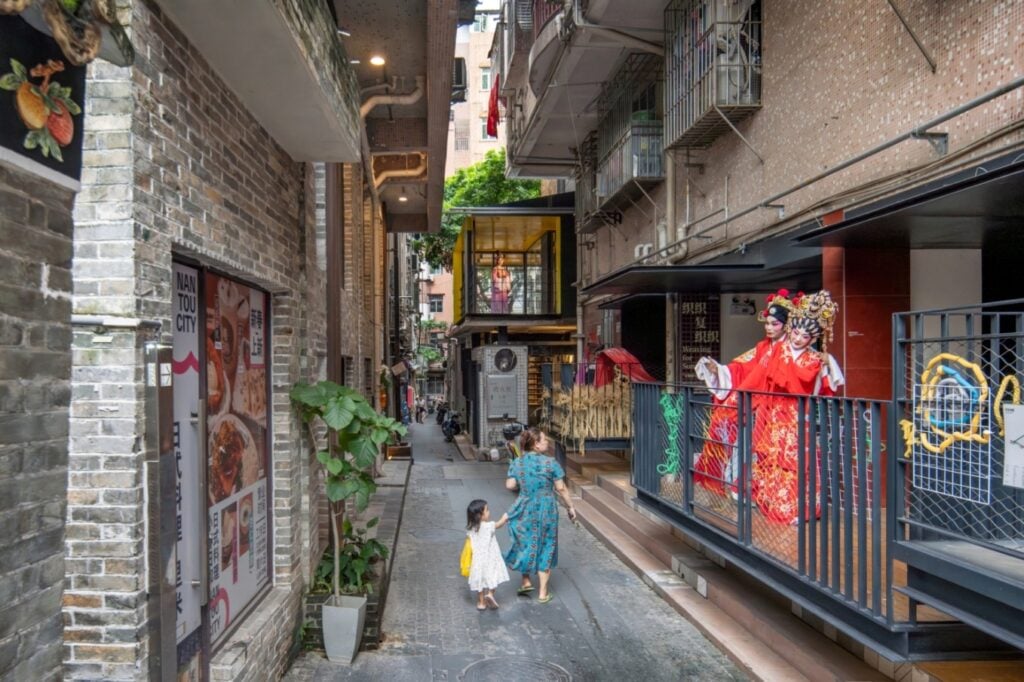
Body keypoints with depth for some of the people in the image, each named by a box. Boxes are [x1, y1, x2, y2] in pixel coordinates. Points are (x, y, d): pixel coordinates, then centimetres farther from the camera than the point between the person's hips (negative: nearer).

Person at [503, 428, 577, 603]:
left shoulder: (517, 463, -4)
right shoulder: (550, 463, -12)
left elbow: (510, 485, -5)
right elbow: (561, 489, -10)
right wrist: (570, 507, 1)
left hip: (525, 509, 2)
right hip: (546, 510, -2)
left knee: (525, 543, 23)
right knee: (545, 546, 11)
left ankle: (526, 581, 24)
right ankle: (543, 592, 18)